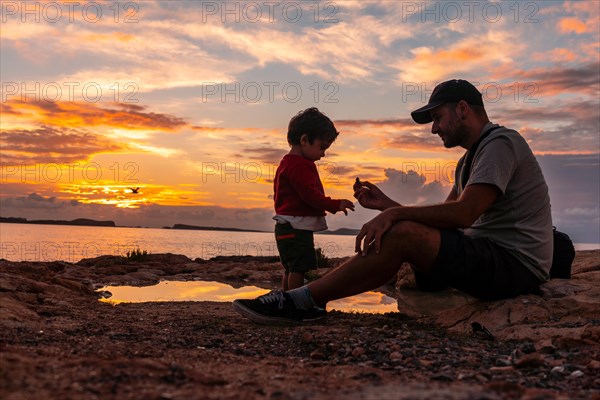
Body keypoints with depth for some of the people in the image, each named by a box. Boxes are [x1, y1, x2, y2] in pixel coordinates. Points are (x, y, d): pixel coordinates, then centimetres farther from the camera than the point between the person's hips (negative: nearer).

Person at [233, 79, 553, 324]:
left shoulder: (501, 142, -10)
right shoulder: (469, 161, 22)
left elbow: (463, 214, -23)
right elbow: (440, 223, 17)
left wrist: (396, 214, -18)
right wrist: (386, 204, 9)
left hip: (516, 264, -10)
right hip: (487, 257, 10)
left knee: (402, 234, -26)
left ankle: (299, 301, -20)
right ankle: (302, 302, -6)